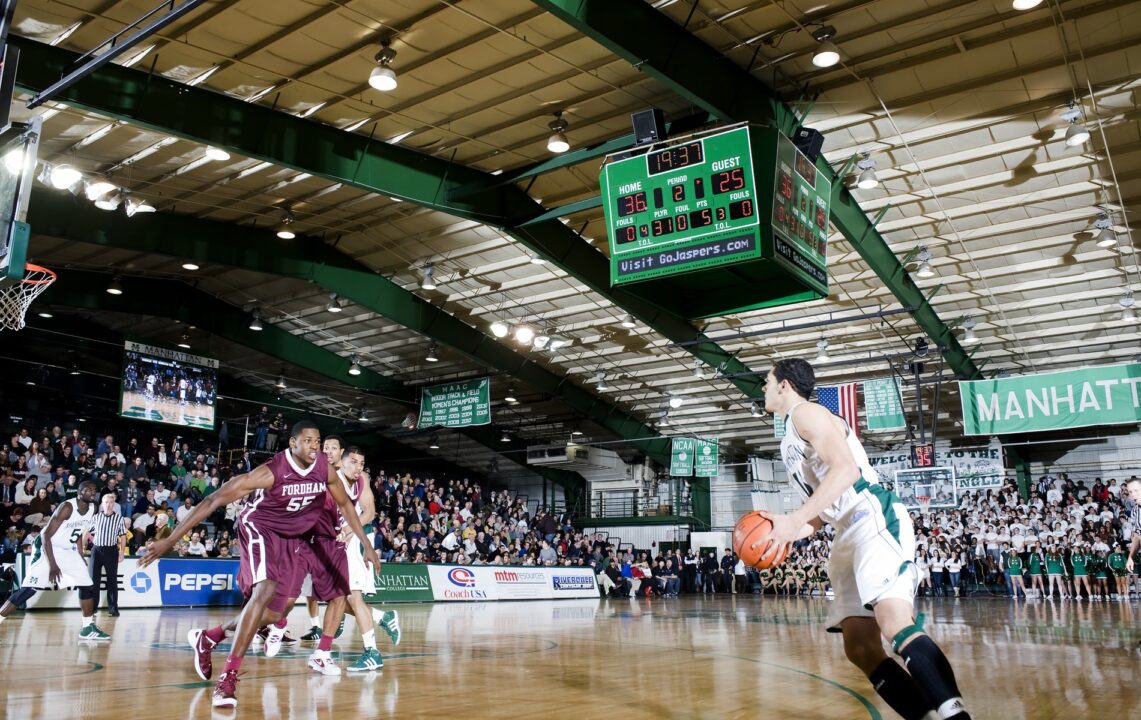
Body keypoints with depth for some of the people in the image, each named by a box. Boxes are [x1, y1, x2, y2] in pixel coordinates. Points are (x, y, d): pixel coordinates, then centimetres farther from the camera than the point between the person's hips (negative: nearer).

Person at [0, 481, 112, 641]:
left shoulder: (92, 509, -2)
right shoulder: (67, 507, -24)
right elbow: (46, 535, -24)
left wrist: (81, 556, 14)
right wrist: (52, 565, -27)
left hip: (67, 551, 7)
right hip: (46, 548, -7)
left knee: (86, 585, 2)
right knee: (30, 588, -15)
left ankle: (88, 628, 10)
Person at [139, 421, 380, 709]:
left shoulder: (324, 467, -13)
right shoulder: (271, 471, -28)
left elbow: (345, 503, 4)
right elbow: (215, 499, -27)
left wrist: (366, 544, 2)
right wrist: (171, 539, -30)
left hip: (290, 539, 6)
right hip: (259, 528, -6)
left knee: (273, 613, 8)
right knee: (265, 591, -30)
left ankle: (207, 639, 32)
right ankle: (228, 678, -23)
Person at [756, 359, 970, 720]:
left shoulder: (806, 413, -2)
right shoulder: (792, 436, 27)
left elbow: (846, 469, -19)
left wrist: (794, 520, -22)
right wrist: (790, 532, 15)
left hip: (876, 520, -10)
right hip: (848, 532, 10)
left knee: (894, 623, -27)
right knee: (859, 646, 2)